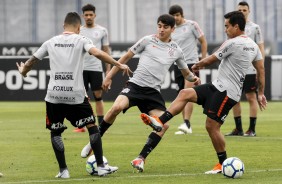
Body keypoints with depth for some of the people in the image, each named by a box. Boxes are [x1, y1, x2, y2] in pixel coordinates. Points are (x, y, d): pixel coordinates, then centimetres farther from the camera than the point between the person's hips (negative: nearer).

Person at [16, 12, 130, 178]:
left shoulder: (51, 42, 12)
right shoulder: (81, 40, 3)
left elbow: (32, 61, 20)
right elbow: (97, 53, -15)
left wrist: (23, 71, 41)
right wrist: (119, 65, -11)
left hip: (54, 95, 2)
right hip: (76, 95, -2)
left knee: (55, 132, 15)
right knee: (92, 126, 11)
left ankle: (63, 170, 9)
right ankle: (101, 166, 9)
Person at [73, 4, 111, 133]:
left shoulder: (102, 31, 5)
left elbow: (106, 50, 8)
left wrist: (108, 69, 3)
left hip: (96, 68, -1)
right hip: (81, 69, 1)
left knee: (98, 97, 0)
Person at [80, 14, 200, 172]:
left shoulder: (176, 50, 12)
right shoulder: (148, 40, 4)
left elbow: (186, 73, 23)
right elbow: (127, 57, 11)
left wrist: (194, 78, -1)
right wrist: (110, 76, 9)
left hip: (153, 92, 3)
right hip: (135, 85, -3)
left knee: (164, 124, -14)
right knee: (117, 107, -30)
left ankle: (140, 159, -5)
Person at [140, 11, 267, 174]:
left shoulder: (233, 43, -15)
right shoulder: (253, 45, 12)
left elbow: (210, 60, -5)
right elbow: (261, 69, 14)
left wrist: (197, 65, 15)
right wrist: (261, 93, 20)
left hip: (226, 92, -10)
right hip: (219, 87, 10)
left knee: (212, 126, -7)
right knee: (185, 94, 1)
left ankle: (223, 164, 5)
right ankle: (160, 121, -9)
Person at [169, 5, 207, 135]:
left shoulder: (192, 25, -4)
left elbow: (203, 42, 0)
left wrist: (203, 61, -3)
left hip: (191, 63, -6)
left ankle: (186, 123, -24)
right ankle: (186, 128, 12)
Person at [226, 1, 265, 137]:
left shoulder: (255, 28, 0)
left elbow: (261, 49, -1)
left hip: (250, 70, -5)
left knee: (251, 97, -3)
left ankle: (252, 129, 0)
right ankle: (238, 129, 13)